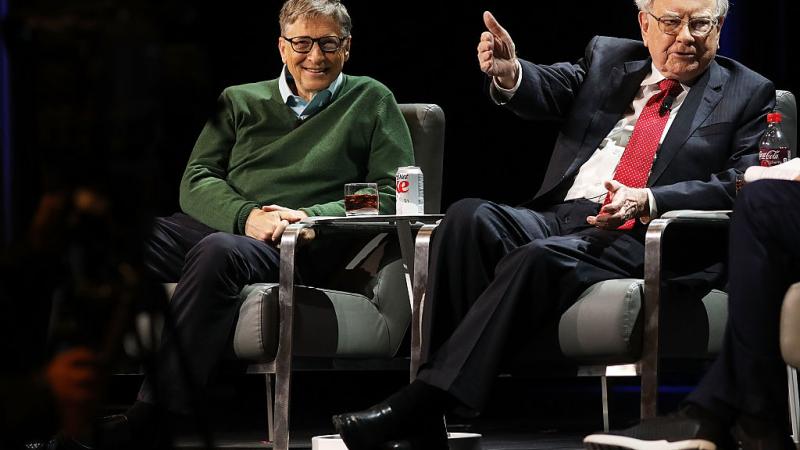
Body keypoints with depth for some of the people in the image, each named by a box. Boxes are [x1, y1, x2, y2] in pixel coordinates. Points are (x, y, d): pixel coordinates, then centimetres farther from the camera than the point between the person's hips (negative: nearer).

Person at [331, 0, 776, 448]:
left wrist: (647, 201, -17)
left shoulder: (748, 94, 11)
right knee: (469, 217, -27)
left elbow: (740, 182, -2)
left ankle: (419, 404, -38)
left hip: (634, 239, -4)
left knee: (540, 259, -34)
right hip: (556, 217, 4)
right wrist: (509, 74, -21)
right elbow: (548, 89, 5)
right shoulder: (609, 58, 21)